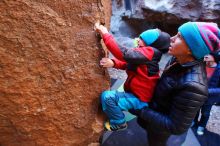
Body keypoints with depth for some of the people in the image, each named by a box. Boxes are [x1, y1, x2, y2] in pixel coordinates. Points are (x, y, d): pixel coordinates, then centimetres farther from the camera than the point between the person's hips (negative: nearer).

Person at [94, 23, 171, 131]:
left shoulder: (149, 52, -24)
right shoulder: (145, 52, 4)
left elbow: (124, 54, -35)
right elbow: (127, 63, 2)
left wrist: (105, 34, -29)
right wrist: (113, 63, -19)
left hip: (140, 99, -10)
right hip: (137, 93, 10)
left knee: (107, 97, -19)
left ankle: (118, 123, 1)